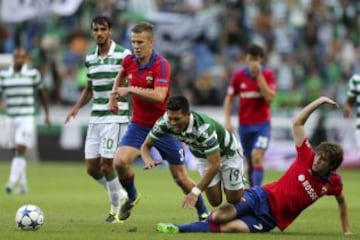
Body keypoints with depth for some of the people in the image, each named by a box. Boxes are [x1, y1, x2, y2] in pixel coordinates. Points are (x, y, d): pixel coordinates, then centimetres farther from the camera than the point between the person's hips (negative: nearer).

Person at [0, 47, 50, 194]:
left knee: (20, 151, -15)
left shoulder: (33, 74, 1)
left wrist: (47, 114, 12)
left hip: (27, 118, -3)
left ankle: (12, 183, -21)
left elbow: (41, 93, 11)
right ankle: (23, 186, 19)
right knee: (15, 153, 8)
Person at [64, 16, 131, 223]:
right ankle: (120, 195, 27)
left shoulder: (123, 55, -8)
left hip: (115, 117, -7)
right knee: (92, 167, 5)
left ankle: (116, 210, 8)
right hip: (95, 118, 7)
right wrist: (77, 107, 10)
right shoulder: (90, 59, 12)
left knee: (107, 164, -8)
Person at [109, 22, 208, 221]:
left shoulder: (161, 65, -20)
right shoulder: (129, 61, -2)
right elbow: (121, 76, 24)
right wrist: (114, 97, 18)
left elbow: (159, 96, -34)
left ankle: (203, 212, 24)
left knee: (180, 177, 3)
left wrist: (130, 90, -34)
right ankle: (131, 197, 8)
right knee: (120, 161, -20)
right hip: (138, 124, 4)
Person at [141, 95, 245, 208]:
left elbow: (215, 165, -41)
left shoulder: (203, 128, -44)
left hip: (227, 153, -4)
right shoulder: (164, 122, -29)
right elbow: (146, 145, -16)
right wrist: (148, 160, -40)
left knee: (234, 200, 1)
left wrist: (195, 192, -45)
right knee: (215, 201, 2)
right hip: (203, 156, 4)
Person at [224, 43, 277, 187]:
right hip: (244, 125, 3)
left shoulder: (268, 75, -6)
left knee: (257, 158, -20)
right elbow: (229, 99, 7)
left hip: (262, 124, -3)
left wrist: (259, 75, -21)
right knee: (250, 162, 9)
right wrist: (227, 121, -4)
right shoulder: (239, 76, 0)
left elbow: (269, 97, -19)